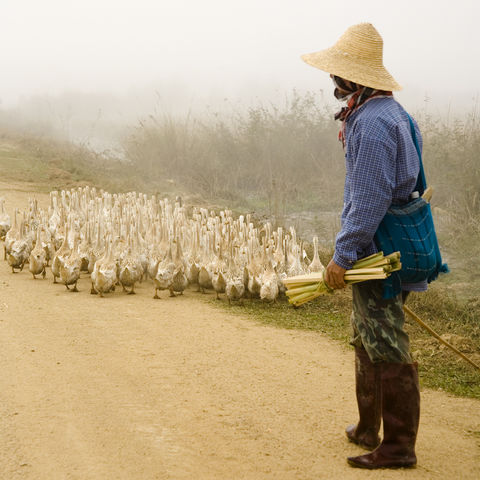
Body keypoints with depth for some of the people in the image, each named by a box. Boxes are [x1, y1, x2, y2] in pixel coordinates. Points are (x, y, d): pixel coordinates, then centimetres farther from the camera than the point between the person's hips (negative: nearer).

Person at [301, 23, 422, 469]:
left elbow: (369, 200, -24)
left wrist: (343, 255, -21)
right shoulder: (388, 113, 14)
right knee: (367, 343, 20)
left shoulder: (372, 123, -20)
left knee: (387, 350, -5)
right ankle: (368, 429, 32)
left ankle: (398, 446, 3)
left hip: (377, 253, -11)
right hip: (381, 250, 11)